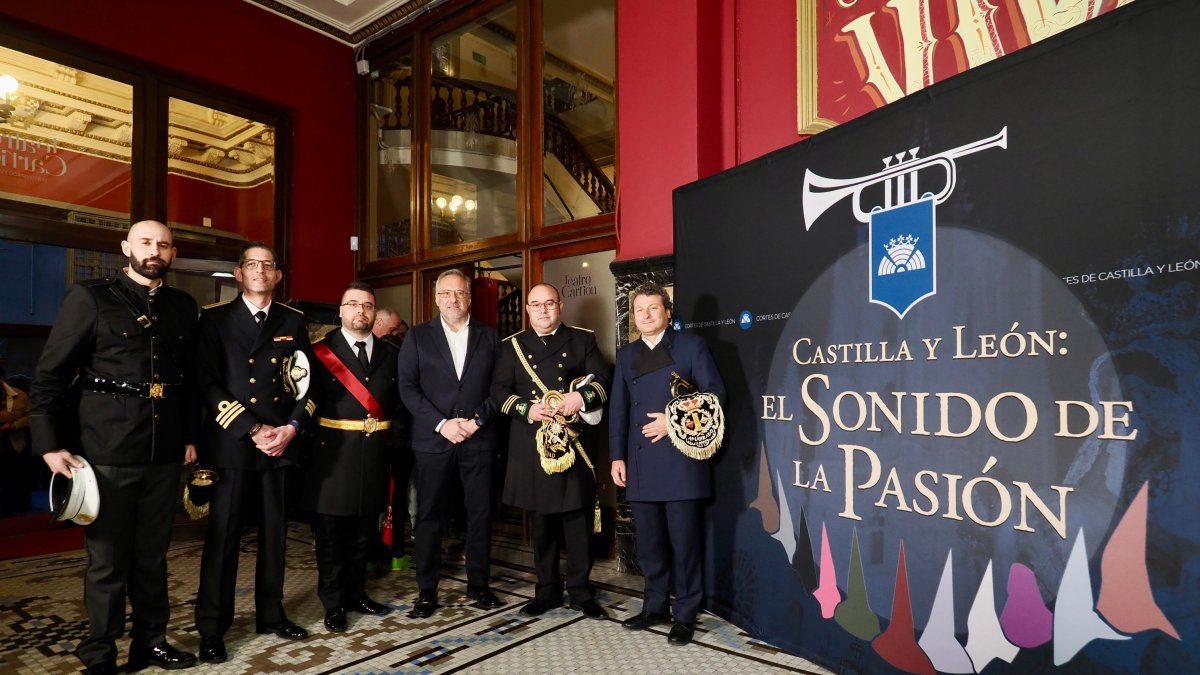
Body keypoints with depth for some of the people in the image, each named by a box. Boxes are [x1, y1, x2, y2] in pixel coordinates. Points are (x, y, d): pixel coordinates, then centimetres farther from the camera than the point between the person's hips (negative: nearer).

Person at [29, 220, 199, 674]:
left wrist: (190, 436, 8)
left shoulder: (183, 307, 9)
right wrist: (51, 444, -8)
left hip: (164, 452, 3)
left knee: (153, 554, 14)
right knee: (107, 559, 7)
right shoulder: (90, 298, -2)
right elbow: (49, 376, -3)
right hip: (107, 451, -3)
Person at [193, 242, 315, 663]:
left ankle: (271, 614, 25)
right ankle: (212, 628, 15)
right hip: (232, 441, -3)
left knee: (274, 532, 11)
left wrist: (291, 428, -6)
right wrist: (252, 430, -13)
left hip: (282, 440, 3)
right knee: (223, 537, 2)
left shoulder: (293, 321, 10)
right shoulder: (215, 318, 2)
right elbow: (208, 384, -6)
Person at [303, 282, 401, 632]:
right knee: (331, 532, 6)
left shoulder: (390, 353, 8)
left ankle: (356, 593, 31)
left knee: (364, 530, 15)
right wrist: (317, 437, -14)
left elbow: (397, 399, 10)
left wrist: (384, 429, 0)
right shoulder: (320, 351, -3)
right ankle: (333, 603, 20)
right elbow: (309, 400, -6)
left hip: (375, 450, 4)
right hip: (335, 451, -3)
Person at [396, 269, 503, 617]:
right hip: (433, 438, -1)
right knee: (430, 515, 6)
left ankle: (478, 584, 22)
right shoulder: (418, 336, 6)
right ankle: (427, 589, 19)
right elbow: (407, 387, -1)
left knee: (481, 513, 6)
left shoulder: (489, 336, 8)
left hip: (478, 438, 1)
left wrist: (477, 420, -10)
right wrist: (441, 424, -11)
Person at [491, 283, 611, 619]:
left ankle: (580, 591, 19)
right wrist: (526, 408, -15)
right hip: (531, 446, 1)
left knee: (579, 519, 4)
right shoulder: (512, 345, 10)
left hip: (575, 442, -1)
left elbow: (603, 379, 0)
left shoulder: (583, 339, 8)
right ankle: (547, 591, 25)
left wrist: (582, 396, -20)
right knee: (542, 522, 11)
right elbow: (499, 390, 3)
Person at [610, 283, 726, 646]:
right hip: (641, 464, 4)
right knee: (648, 542, 13)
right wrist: (617, 456, 5)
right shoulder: (626, 354, 14)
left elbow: (715, 393, -5)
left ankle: (684, 615, 18)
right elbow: (618, 408, 12)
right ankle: (655, 605, 30)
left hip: (681, 461, -4)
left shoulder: (691, 346, 1)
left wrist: (675, 421, -14)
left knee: (684, 542, 4)